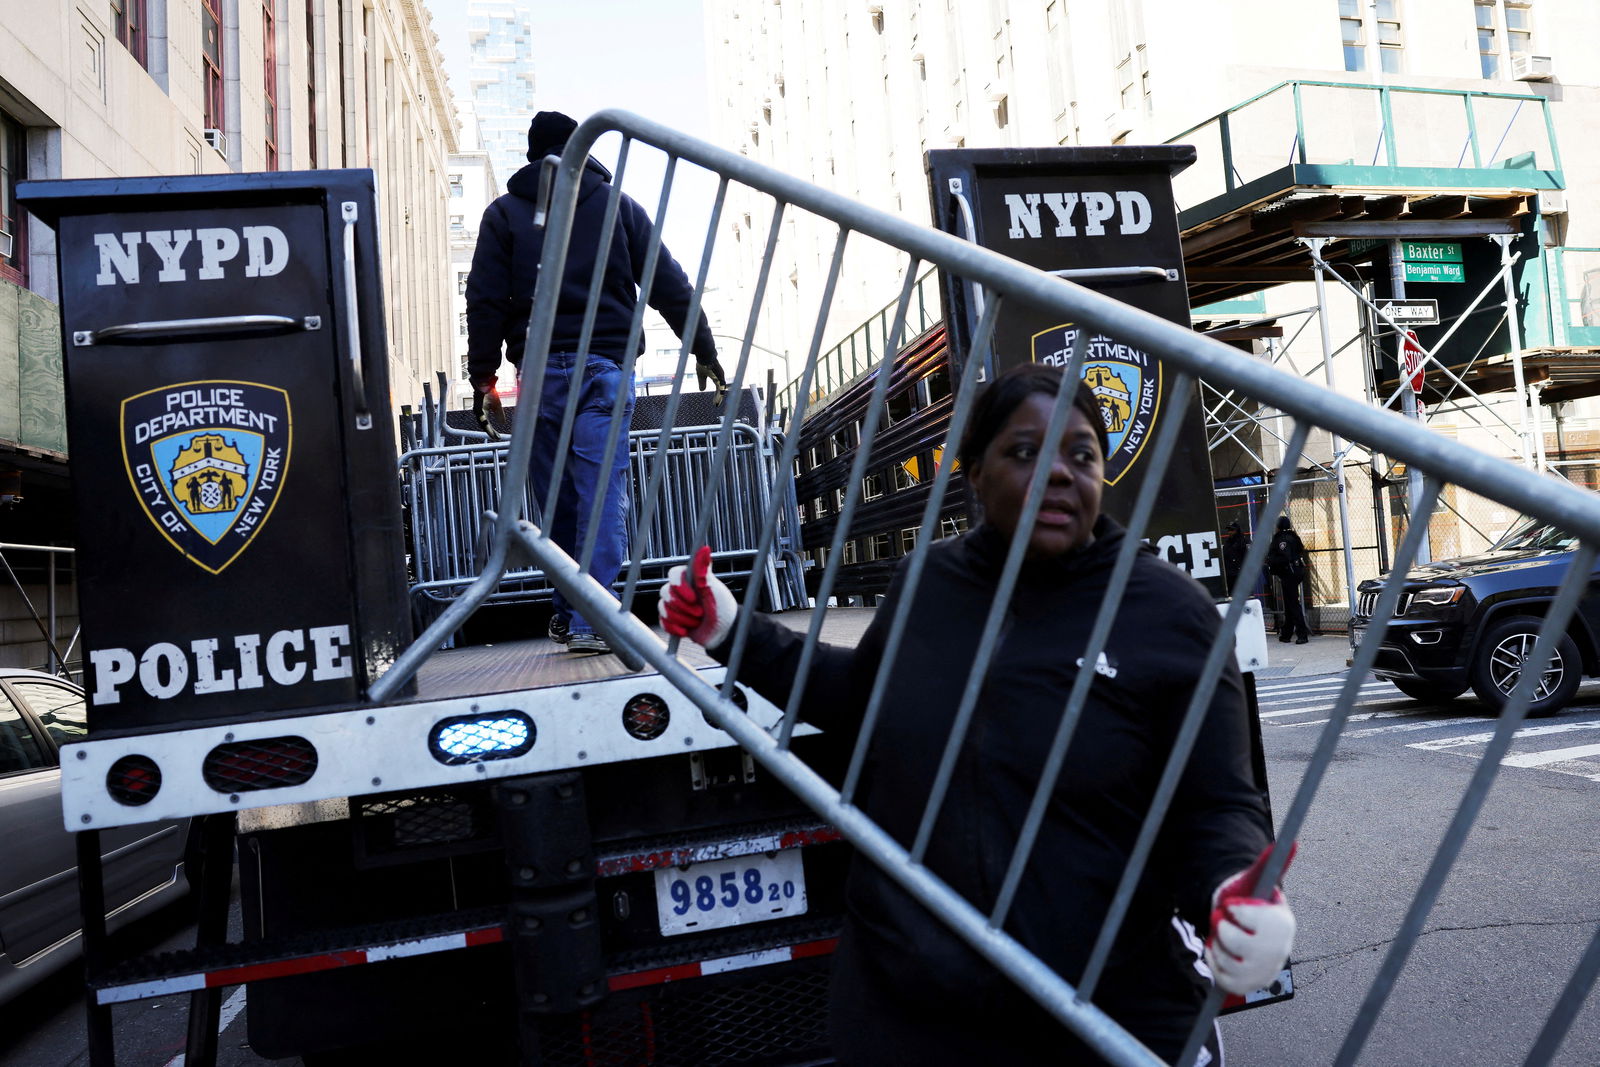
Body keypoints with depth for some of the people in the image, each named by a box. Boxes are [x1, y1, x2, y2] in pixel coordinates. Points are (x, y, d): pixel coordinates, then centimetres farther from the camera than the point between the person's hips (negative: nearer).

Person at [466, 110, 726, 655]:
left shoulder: (503, 214, 12)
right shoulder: (618, 205, 12)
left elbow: (485, 302, 5)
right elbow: (669, 285, 9)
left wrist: (483, 379, 6)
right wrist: (704, 350, 12)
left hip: (540, 370, 1)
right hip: (606, 365, -1)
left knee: (555, 498, 9)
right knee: (603, 491, -5)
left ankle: (566, 613, 17)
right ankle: (591, 620, -10)